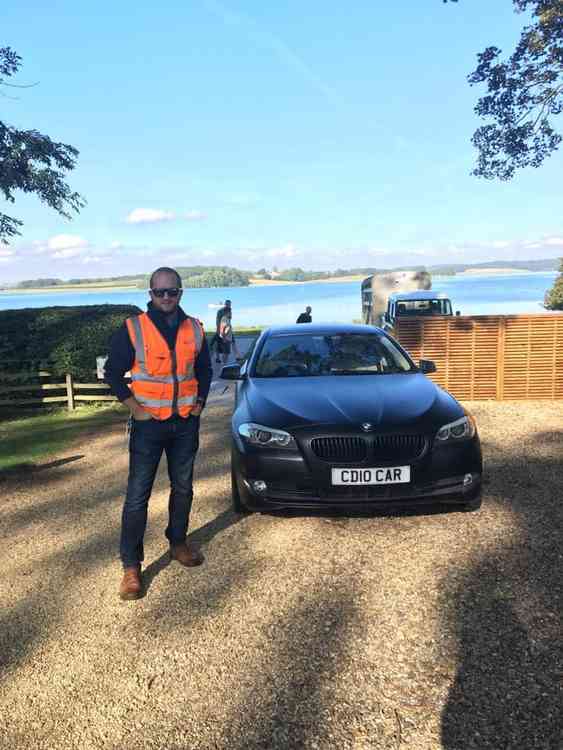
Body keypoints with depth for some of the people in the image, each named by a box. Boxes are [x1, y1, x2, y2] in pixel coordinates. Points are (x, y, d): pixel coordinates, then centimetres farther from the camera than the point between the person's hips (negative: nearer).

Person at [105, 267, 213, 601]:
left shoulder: (194, 329, 3)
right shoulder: (132, 329, -8)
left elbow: (204, 370, 14)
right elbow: (114, 373, -4)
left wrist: (199, 404, 4)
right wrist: (135, 408, -11)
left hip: (186, 422, 4)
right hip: (149, 423, -3)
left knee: (183, 488, 15)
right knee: (138, 494, -3)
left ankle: (178, 543, 34)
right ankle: (131, 566, 6)